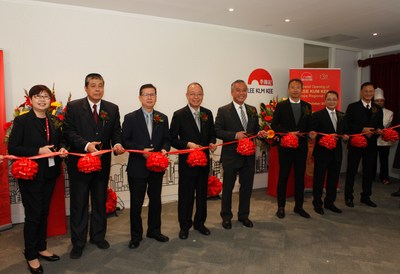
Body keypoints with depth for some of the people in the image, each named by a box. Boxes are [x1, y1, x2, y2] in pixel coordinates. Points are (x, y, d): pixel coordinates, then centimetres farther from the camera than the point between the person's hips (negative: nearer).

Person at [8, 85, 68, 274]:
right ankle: (31, 256, 21)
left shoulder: (53, 121, 5)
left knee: (44, 212, 17)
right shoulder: (22, 121, -10)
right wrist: (38, 150, -22)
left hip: (49, 173, 5)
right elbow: (12, 148, -13)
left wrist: (62, 148, -5)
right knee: (33, 215, 3)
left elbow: (60, 141, 17)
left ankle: (41, 248, 34)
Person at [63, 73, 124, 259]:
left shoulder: (112, 108, 5)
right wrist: (86, 145, -25)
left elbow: (116, 132, 3)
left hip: (103, 162, 3)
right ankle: (78, 242, 22)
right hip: (79, 162, -3)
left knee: (100, 201, 16)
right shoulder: (73, 107, -4)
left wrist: (117, 144, -18)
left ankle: (98, 236, 33)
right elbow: (69, 132, -11)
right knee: (79, 203, 7)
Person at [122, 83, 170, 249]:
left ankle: (154, 230, 34)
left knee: (155, 199, 16)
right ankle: (136, 235, 24)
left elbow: (166, 139, 9)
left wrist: (164, 149, -13)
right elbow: (125, 141, -7)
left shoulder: (163, 118, 7)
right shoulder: (130, 118, -4)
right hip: (137, 167, -3)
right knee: (136, 202, 6)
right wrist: (141, 150, -20)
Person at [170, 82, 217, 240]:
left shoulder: (207, 113, 5)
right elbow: (173, 139, -9)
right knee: (185, 195, 7)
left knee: (202, 194, 16)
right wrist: (188, 144, -23)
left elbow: (212, 134, 13)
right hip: (187, 161, -4)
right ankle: (184, 226, 26)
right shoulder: (179, 115, -9)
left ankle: (199, 223, 34)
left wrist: (212, 143, -8)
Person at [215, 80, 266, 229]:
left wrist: (260, 133, -8)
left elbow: (255, 130, 15)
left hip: (249, 156, 5)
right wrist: (235, 135, -23)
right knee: (228, 188, 11)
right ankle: (226, 216, 29)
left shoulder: (253, 110, 9)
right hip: (231, 156, -4)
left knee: (247, 187, 15)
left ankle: (243, 215, 34)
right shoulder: (223, 111, -7)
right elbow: (217, 131, -12)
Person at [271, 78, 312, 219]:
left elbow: (309, 125, 11)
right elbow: (274, 125, -6)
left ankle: (299, 206, 24)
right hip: (285, 146, -3)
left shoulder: (307, 106, 9)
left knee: (300, 177, 10)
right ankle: (281, 207, 17)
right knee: (283, 177, 5)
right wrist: (288, 133, -18)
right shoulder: (281, 105, -2)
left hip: (302, 146, 3)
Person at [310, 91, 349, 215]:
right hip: (322, 152, -5)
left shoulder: (342, 116, 11)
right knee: (319, 179, 4)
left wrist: (345, 136, -5)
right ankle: (317, 204, 18)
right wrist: (327, 136, -23)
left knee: (334, 178, 14)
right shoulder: (317, 115, -8)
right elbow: (312, 134, -14)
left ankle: (330, 202, 29)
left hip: (336, 152, 6)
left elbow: (344, 131, 17)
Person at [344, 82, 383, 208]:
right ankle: (348, 197, 16)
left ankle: (366, 197, 26)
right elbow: (347, 124, -10)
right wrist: (362, 129, -21)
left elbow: (380, 125, 11)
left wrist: (379, 130, -11)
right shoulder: (353, 107, -3)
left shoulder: (378, 109, 11)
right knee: (351, 171, 5)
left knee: (369, 171, 12)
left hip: (371, 145, 4)